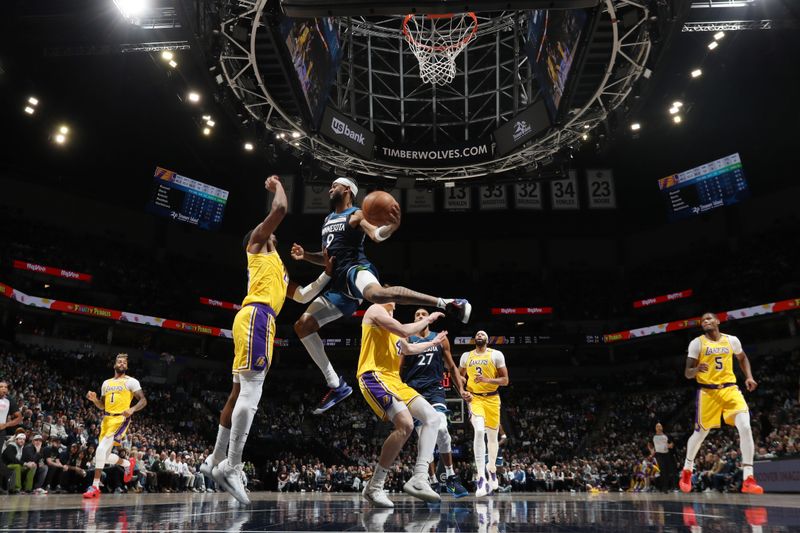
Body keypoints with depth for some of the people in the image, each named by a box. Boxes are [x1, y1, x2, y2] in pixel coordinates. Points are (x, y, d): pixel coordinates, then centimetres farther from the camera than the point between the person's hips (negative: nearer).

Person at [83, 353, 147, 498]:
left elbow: (143, 400, -6)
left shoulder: (131, 381, 0)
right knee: (105, 456, 5)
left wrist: (132, 409, -25)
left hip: (121, 419, -7)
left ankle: (95, 487, -17)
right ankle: (128, 463, 34)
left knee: (101, 449, -23)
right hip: (107, 419, 7)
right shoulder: (106, 383, 17)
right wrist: (94, 399, 2)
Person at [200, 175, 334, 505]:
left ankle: (216, 460, 16)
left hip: (260, 321, 10)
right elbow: (281, 209, -1)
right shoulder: (258, 242, 12)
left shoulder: (277, 267, 35)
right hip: (256, 315, -10)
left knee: (240, 392, 10)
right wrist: (276, 185, 17)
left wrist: (327, 274, 29)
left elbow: (303, 296, 35)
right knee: (251, 389, -19)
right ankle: (232, 466, -23)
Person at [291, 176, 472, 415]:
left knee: (377, 294, -45)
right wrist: (306, 256, 15)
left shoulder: (357, 215, 1)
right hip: (339, 282, 9)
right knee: (302, 325, 4)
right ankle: (337, 385, 6)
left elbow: (377, 235, -18)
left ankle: (448, 303, -39)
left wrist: (392, 226, -40)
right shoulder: (327, 220, 26)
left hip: (356, 269, -9)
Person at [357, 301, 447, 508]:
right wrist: (428, 319, 2)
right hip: (375, 377, -10)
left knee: (432, 418, -1)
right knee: (405, 424, -26)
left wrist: (433, 343, 50)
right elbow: (405, 331, -13)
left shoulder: (389, 323, 28)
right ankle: (374, 487, -15)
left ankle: (418, 479, -11)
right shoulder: (375, 310, -1)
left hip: (394, 380, 10)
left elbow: (408, 349, 41)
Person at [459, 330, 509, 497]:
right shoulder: (466, 356, 8)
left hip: (492, 399, 0)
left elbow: (505, 380, -3)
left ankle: (492, 471, 37)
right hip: (475, 398, 0)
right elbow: (460, 376, 21)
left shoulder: (496, 355, -1)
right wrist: (463, 391, 1)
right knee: (479, 431, -24)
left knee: (492, 437, 10)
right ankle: (481, 478, -24)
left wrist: (487, 380, -20)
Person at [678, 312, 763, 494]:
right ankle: (687, 470, 30)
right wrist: (696, 369, -29)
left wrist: (749, 377, 9)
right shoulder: (696, 343, -4)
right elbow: (687, 373, -5)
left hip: (730, 388, 2)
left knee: (745, 427, -17)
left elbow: (743, 358, 25)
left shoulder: (732, 340, 5)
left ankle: (748, 479, -13)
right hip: (707, 391, -2)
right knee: (700, 433, 6)